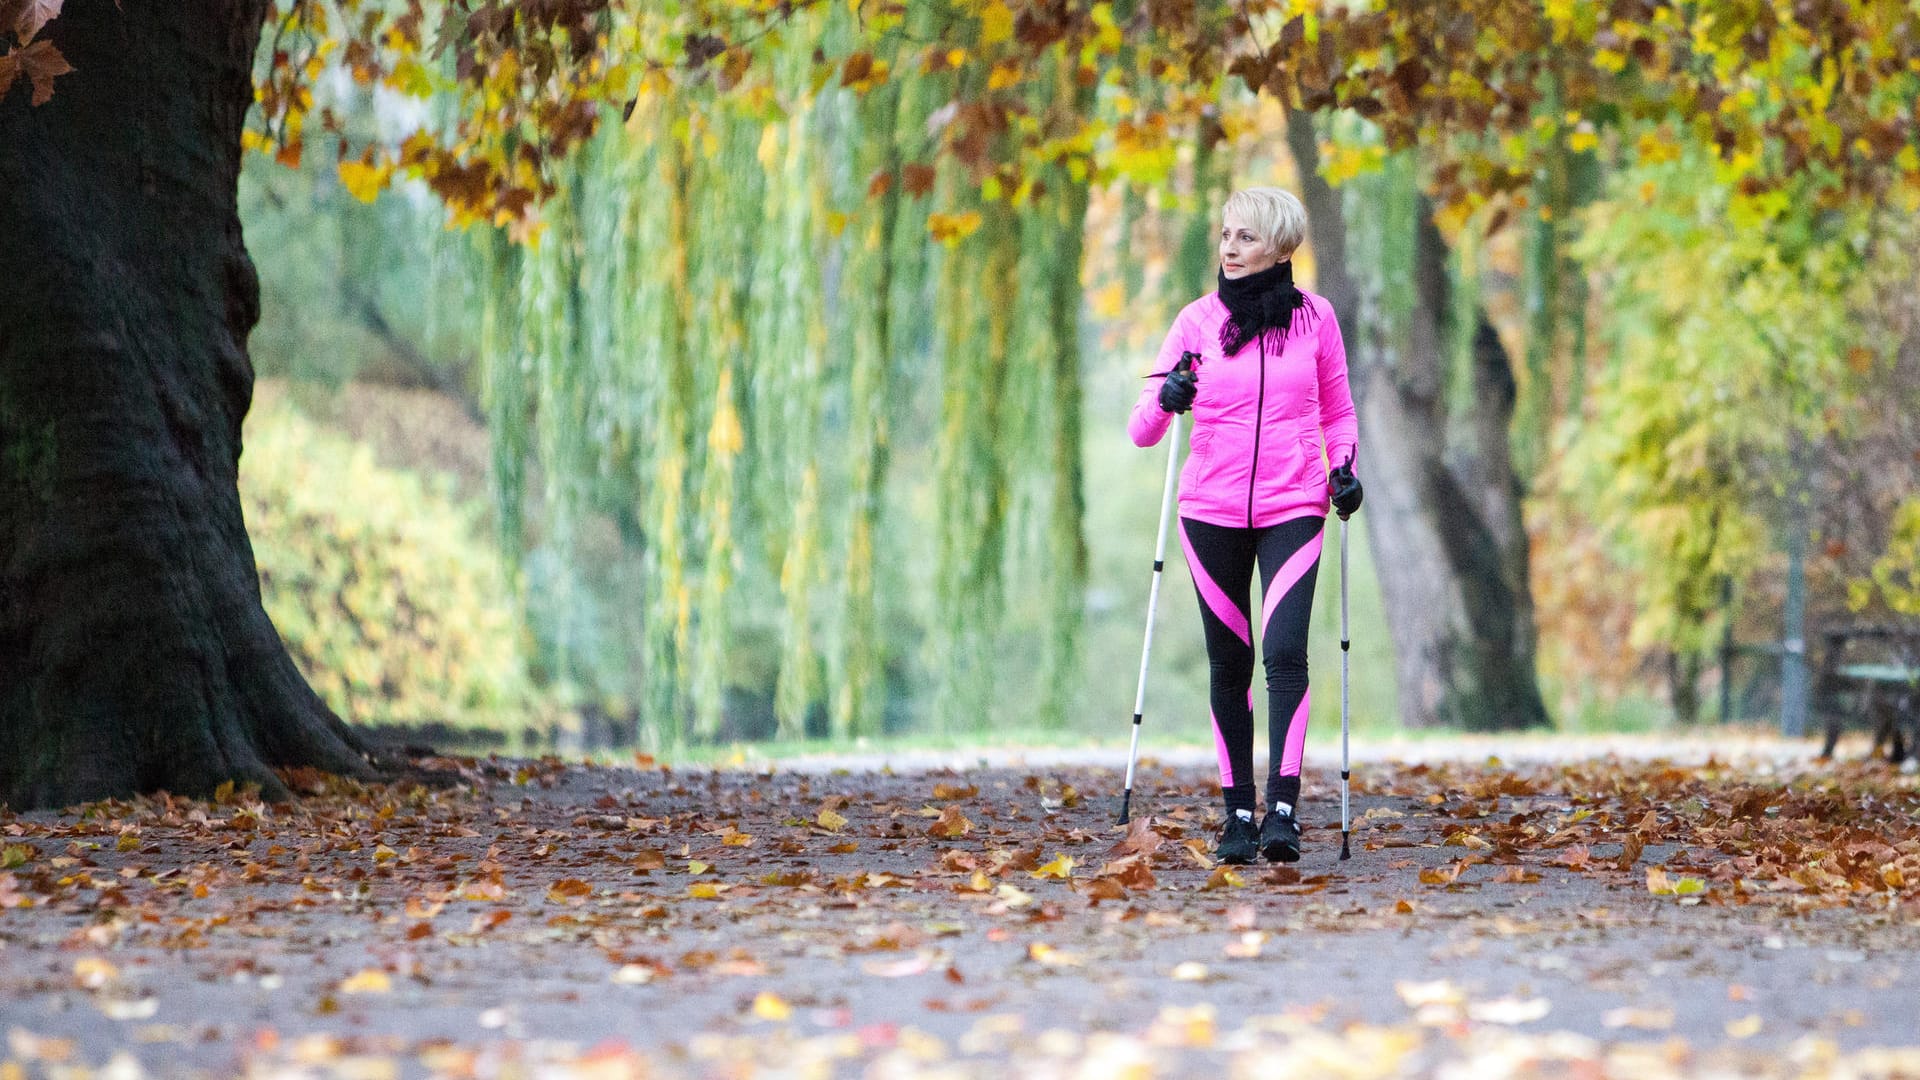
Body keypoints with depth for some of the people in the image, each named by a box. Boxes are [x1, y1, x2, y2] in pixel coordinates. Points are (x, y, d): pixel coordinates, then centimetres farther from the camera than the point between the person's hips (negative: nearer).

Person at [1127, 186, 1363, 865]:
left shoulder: (1315, 318, 4)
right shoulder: (1198, 321, 3)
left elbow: (1338, 412, 16)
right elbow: (1140, 430, 2)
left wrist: (1344, 467, -2)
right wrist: (1165, 400, -20)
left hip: (1293, 509, -1)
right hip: (1211, 511, 1)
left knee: (1285, 651, -17)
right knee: (1230, 664, 6)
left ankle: (1284, 811, -20)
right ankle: (1238, 814, 14)